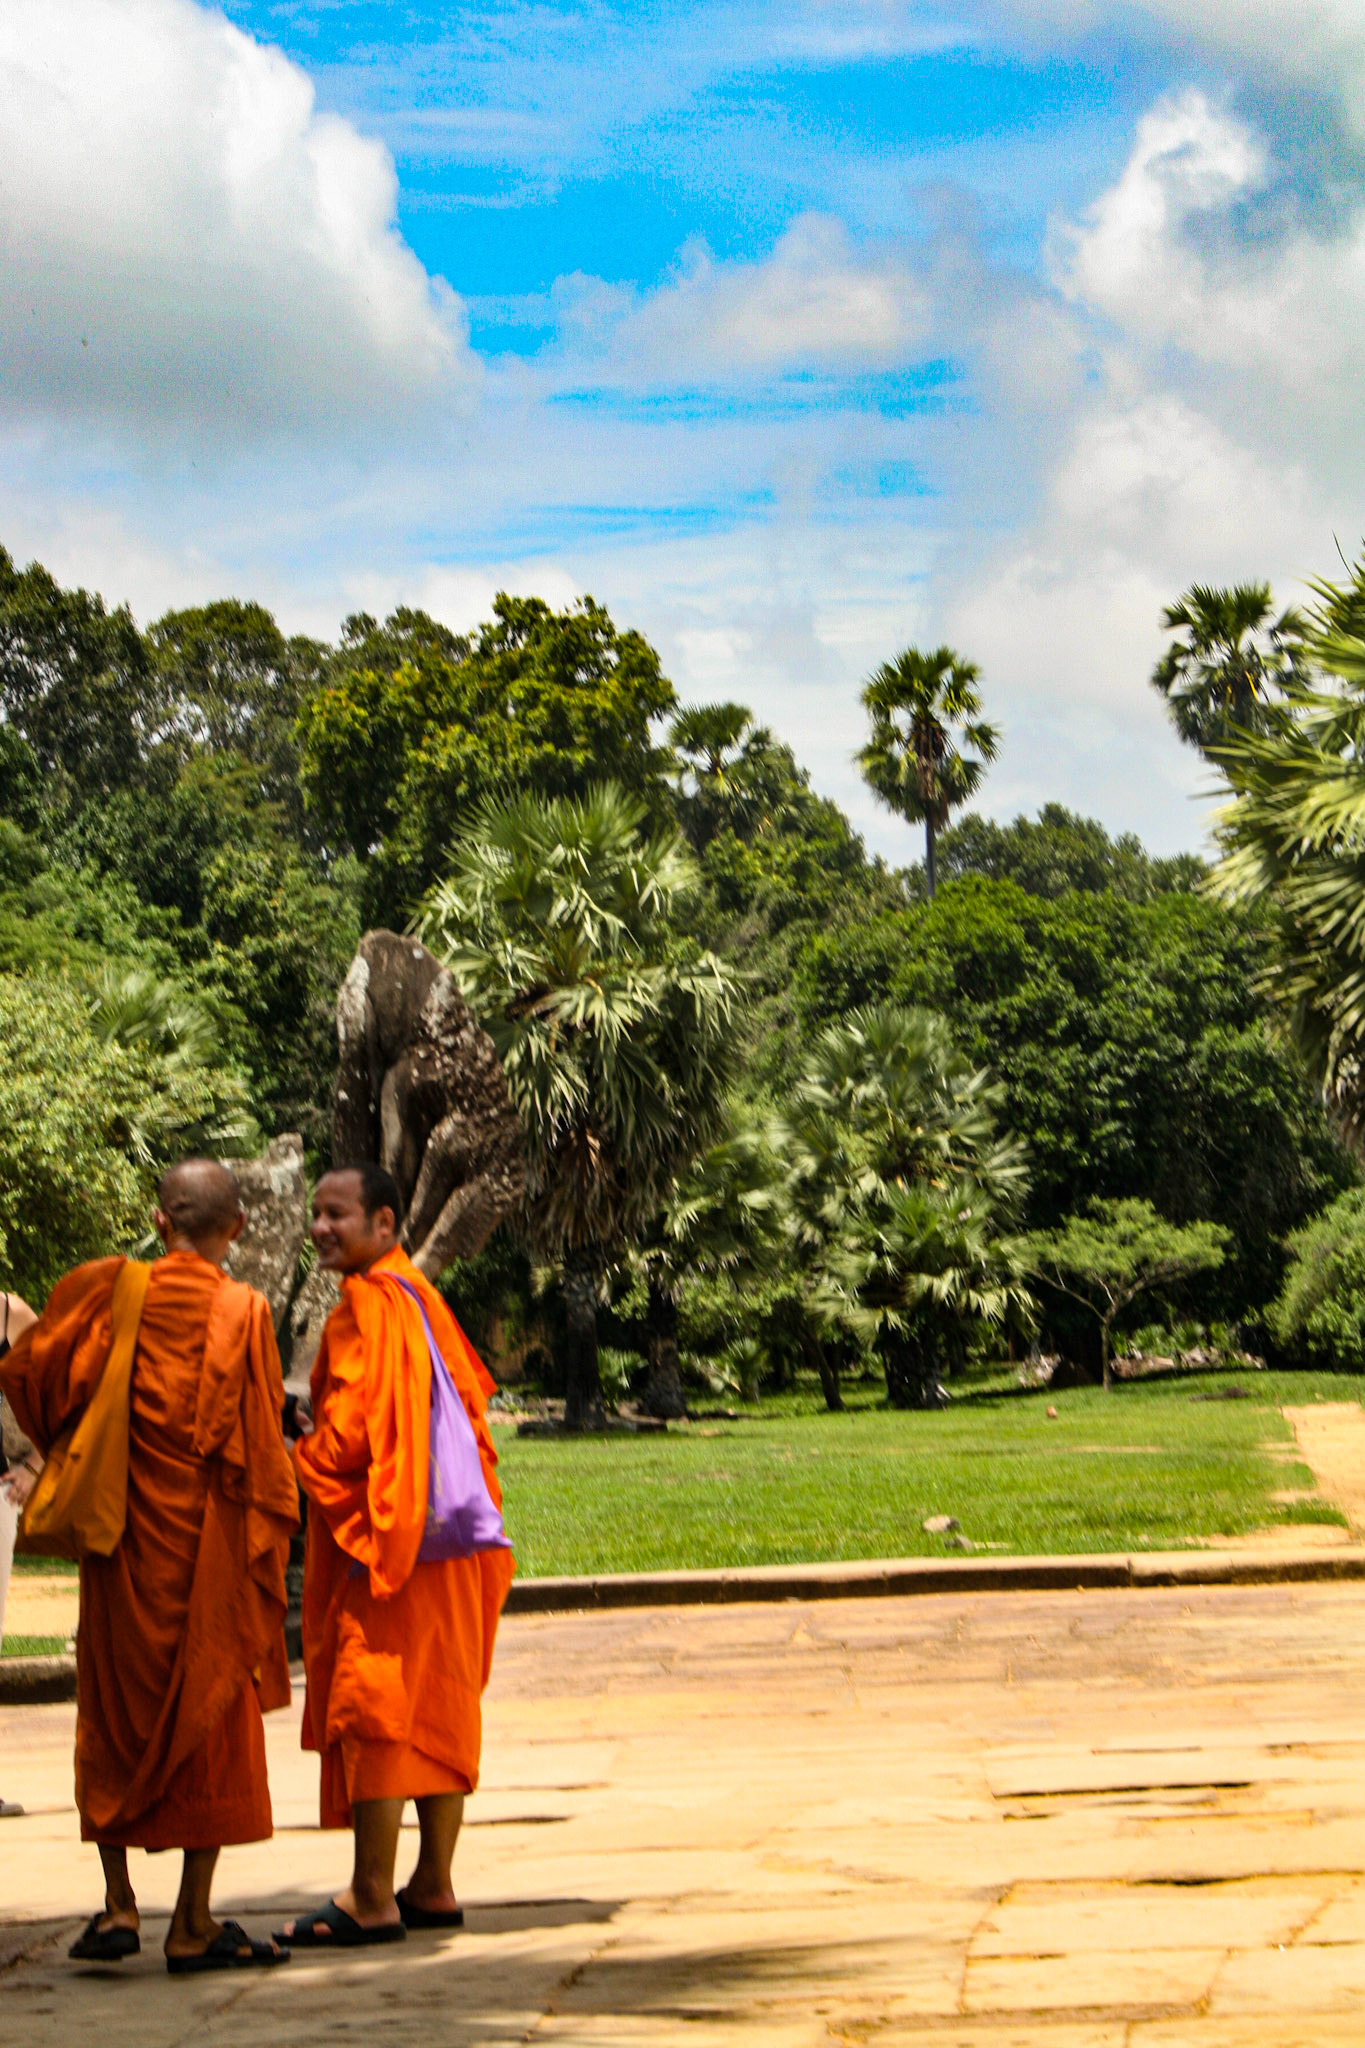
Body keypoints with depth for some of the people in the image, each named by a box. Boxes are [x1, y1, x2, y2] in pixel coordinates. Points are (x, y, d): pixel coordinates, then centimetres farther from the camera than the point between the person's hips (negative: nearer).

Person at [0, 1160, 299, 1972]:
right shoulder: (243, 1312, -9)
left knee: (116, 1711, 13)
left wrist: (72, 1449, 17)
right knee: (211, 1717, 5)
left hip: (123, 1540, 3)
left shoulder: (109, 1291, -1)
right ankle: (194, 1925, 5)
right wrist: (271, 1534, -2)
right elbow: (258, 1442, -11)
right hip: (207, 1541, -2)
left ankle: (118, 1905, 10)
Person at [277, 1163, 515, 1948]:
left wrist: (301, 1468, -2)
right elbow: (469, 1392, 19)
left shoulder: (370, 1304, -14)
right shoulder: (421, 1296, 14)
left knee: (370, 1712, -6)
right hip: (439, 1535, 10)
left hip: (381, 1537, -10)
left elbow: (354, 1418, -20)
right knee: (436, 1715, 11)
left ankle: (372, 1899, -5)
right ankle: (433, 1887, 15)